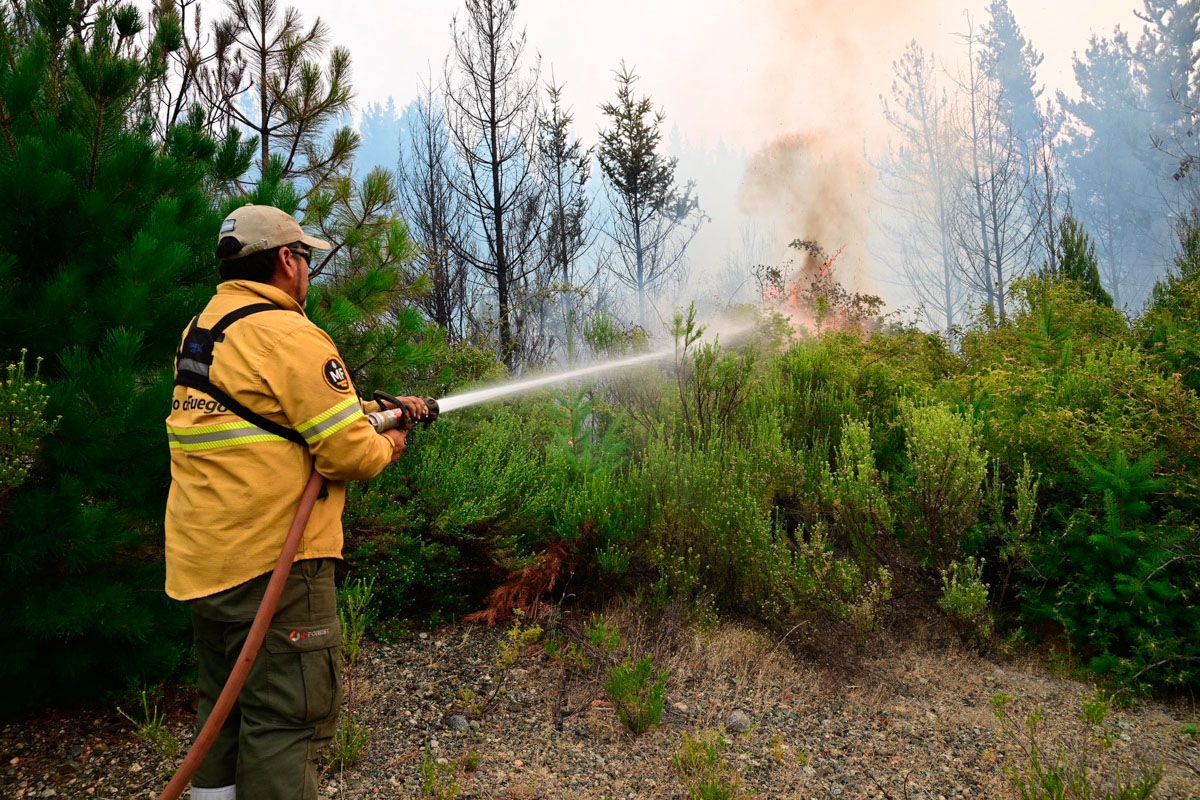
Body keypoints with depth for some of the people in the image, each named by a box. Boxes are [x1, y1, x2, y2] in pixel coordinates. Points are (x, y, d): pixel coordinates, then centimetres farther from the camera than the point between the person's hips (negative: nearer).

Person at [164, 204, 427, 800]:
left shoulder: (199, 331, 13)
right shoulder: (288, 335, -16)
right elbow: (349, 452, -19)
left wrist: (379, 408, 21)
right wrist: (386, 446, 3)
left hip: (201, 559, 9)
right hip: (272, 560, -9)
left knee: (225, 708, 21)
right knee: (287, 720, 0)